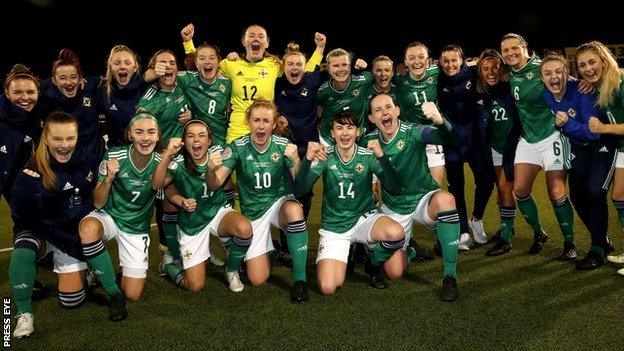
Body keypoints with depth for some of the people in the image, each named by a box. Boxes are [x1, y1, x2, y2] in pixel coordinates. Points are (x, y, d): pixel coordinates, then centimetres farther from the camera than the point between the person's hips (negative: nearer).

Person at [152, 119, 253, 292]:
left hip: (219, 210, 2)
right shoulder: (179, 164, -18)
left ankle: (232, 271, -2)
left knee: (245, 228, -34)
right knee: (195, 286, -4)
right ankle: (169, 265, 32)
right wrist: (167, 155, -48)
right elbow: (156, 185, -36)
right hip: (192, 222, -2)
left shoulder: (217, 153, -12)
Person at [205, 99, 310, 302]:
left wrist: (296, 162, -32)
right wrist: (210, 169, -34)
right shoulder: (238, 148, -9)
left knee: (294, 210, -40)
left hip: (280, 201, -1)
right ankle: (270, 249, 30)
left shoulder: (283, 145, -10)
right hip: (253, 211, 1)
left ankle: (300, 278, -23)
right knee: (257, 280, -7)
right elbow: (215, 185, -11)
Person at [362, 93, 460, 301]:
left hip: (424, 200, -2)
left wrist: (439, 120, -59)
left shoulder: (412, 132, -18)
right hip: (393, 209, 3)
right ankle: (409, 251, 34)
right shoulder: (370, 141, -7)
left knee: (445, 199, -40)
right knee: (394, 273, -6)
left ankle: (450, 275, -25)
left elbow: (447, 138, -39)